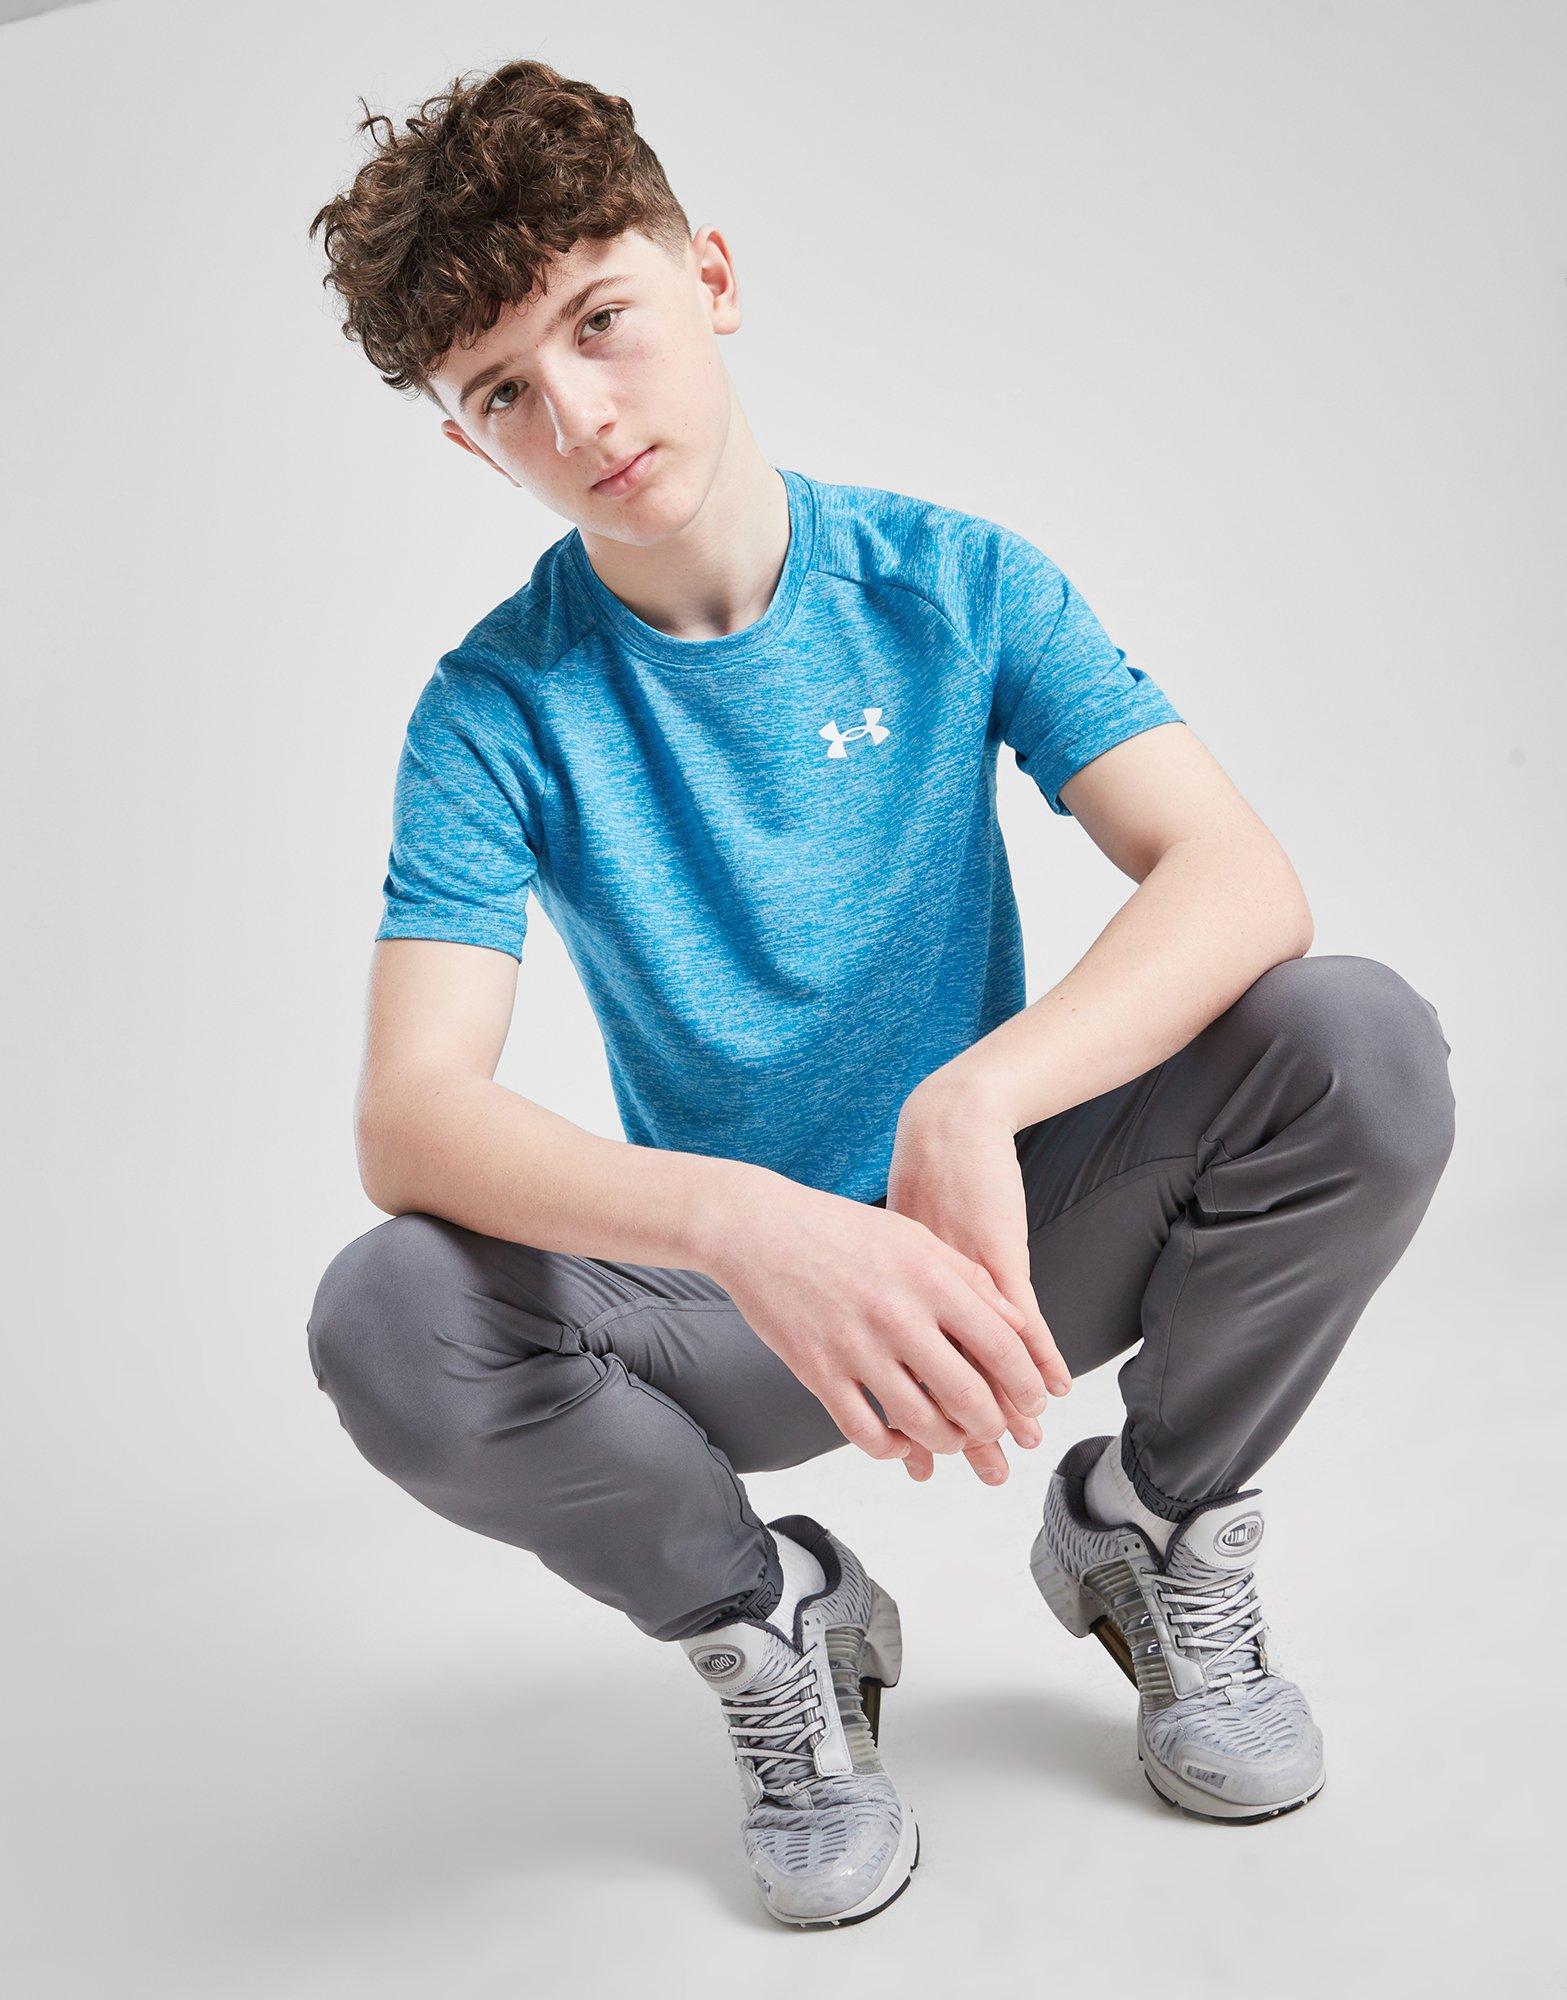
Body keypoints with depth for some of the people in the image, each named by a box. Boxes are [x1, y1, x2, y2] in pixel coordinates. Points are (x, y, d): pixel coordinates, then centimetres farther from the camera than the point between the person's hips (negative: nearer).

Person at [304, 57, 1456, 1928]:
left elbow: (1237, 879, -20)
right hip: (730, 1299, -1)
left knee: (1359, 1042, -25)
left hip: (1012, 1232, 1)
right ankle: (768, 1617, 0)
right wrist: (739, 1221, -43)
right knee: (387, 1323, -30)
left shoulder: (955, 582, -7)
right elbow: (409, 1117, -24)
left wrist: (973, 1101, -39)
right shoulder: (500, 711, -11)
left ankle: (1152, 1527, 2)